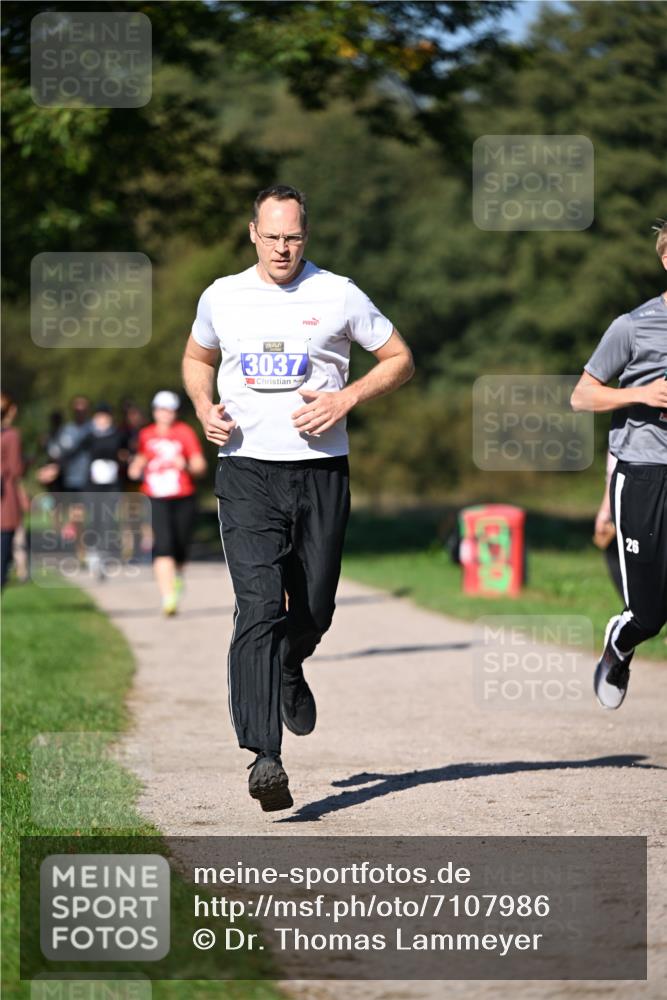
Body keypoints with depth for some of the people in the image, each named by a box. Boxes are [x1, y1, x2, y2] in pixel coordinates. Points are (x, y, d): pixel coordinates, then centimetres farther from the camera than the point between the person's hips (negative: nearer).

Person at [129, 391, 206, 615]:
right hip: (156, 500, 0)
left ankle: (178, 573, 47)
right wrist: (136, 468, 6)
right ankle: (168, 597, -24)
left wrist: (186, 465, -24)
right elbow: (141, 457, 27)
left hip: (183, 499, 0)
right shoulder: (146, 435, 8)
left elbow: (200, 466, -4)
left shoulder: (185, 432, -1)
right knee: (162, 544, -18)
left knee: (180, 545, 10)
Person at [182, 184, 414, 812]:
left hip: (321, 472, 0)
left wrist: (347, 399, -9)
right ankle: (264, 757, -22)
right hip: (247, 472, 0)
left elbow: (399, 359, 7)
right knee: (259, 607, -15)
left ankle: (289, 672, 47)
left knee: (313, 611, 9)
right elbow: (196, 358, 25)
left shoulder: (338, 296, 0)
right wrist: (205, 407, 4)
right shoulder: (222, 297, 6)